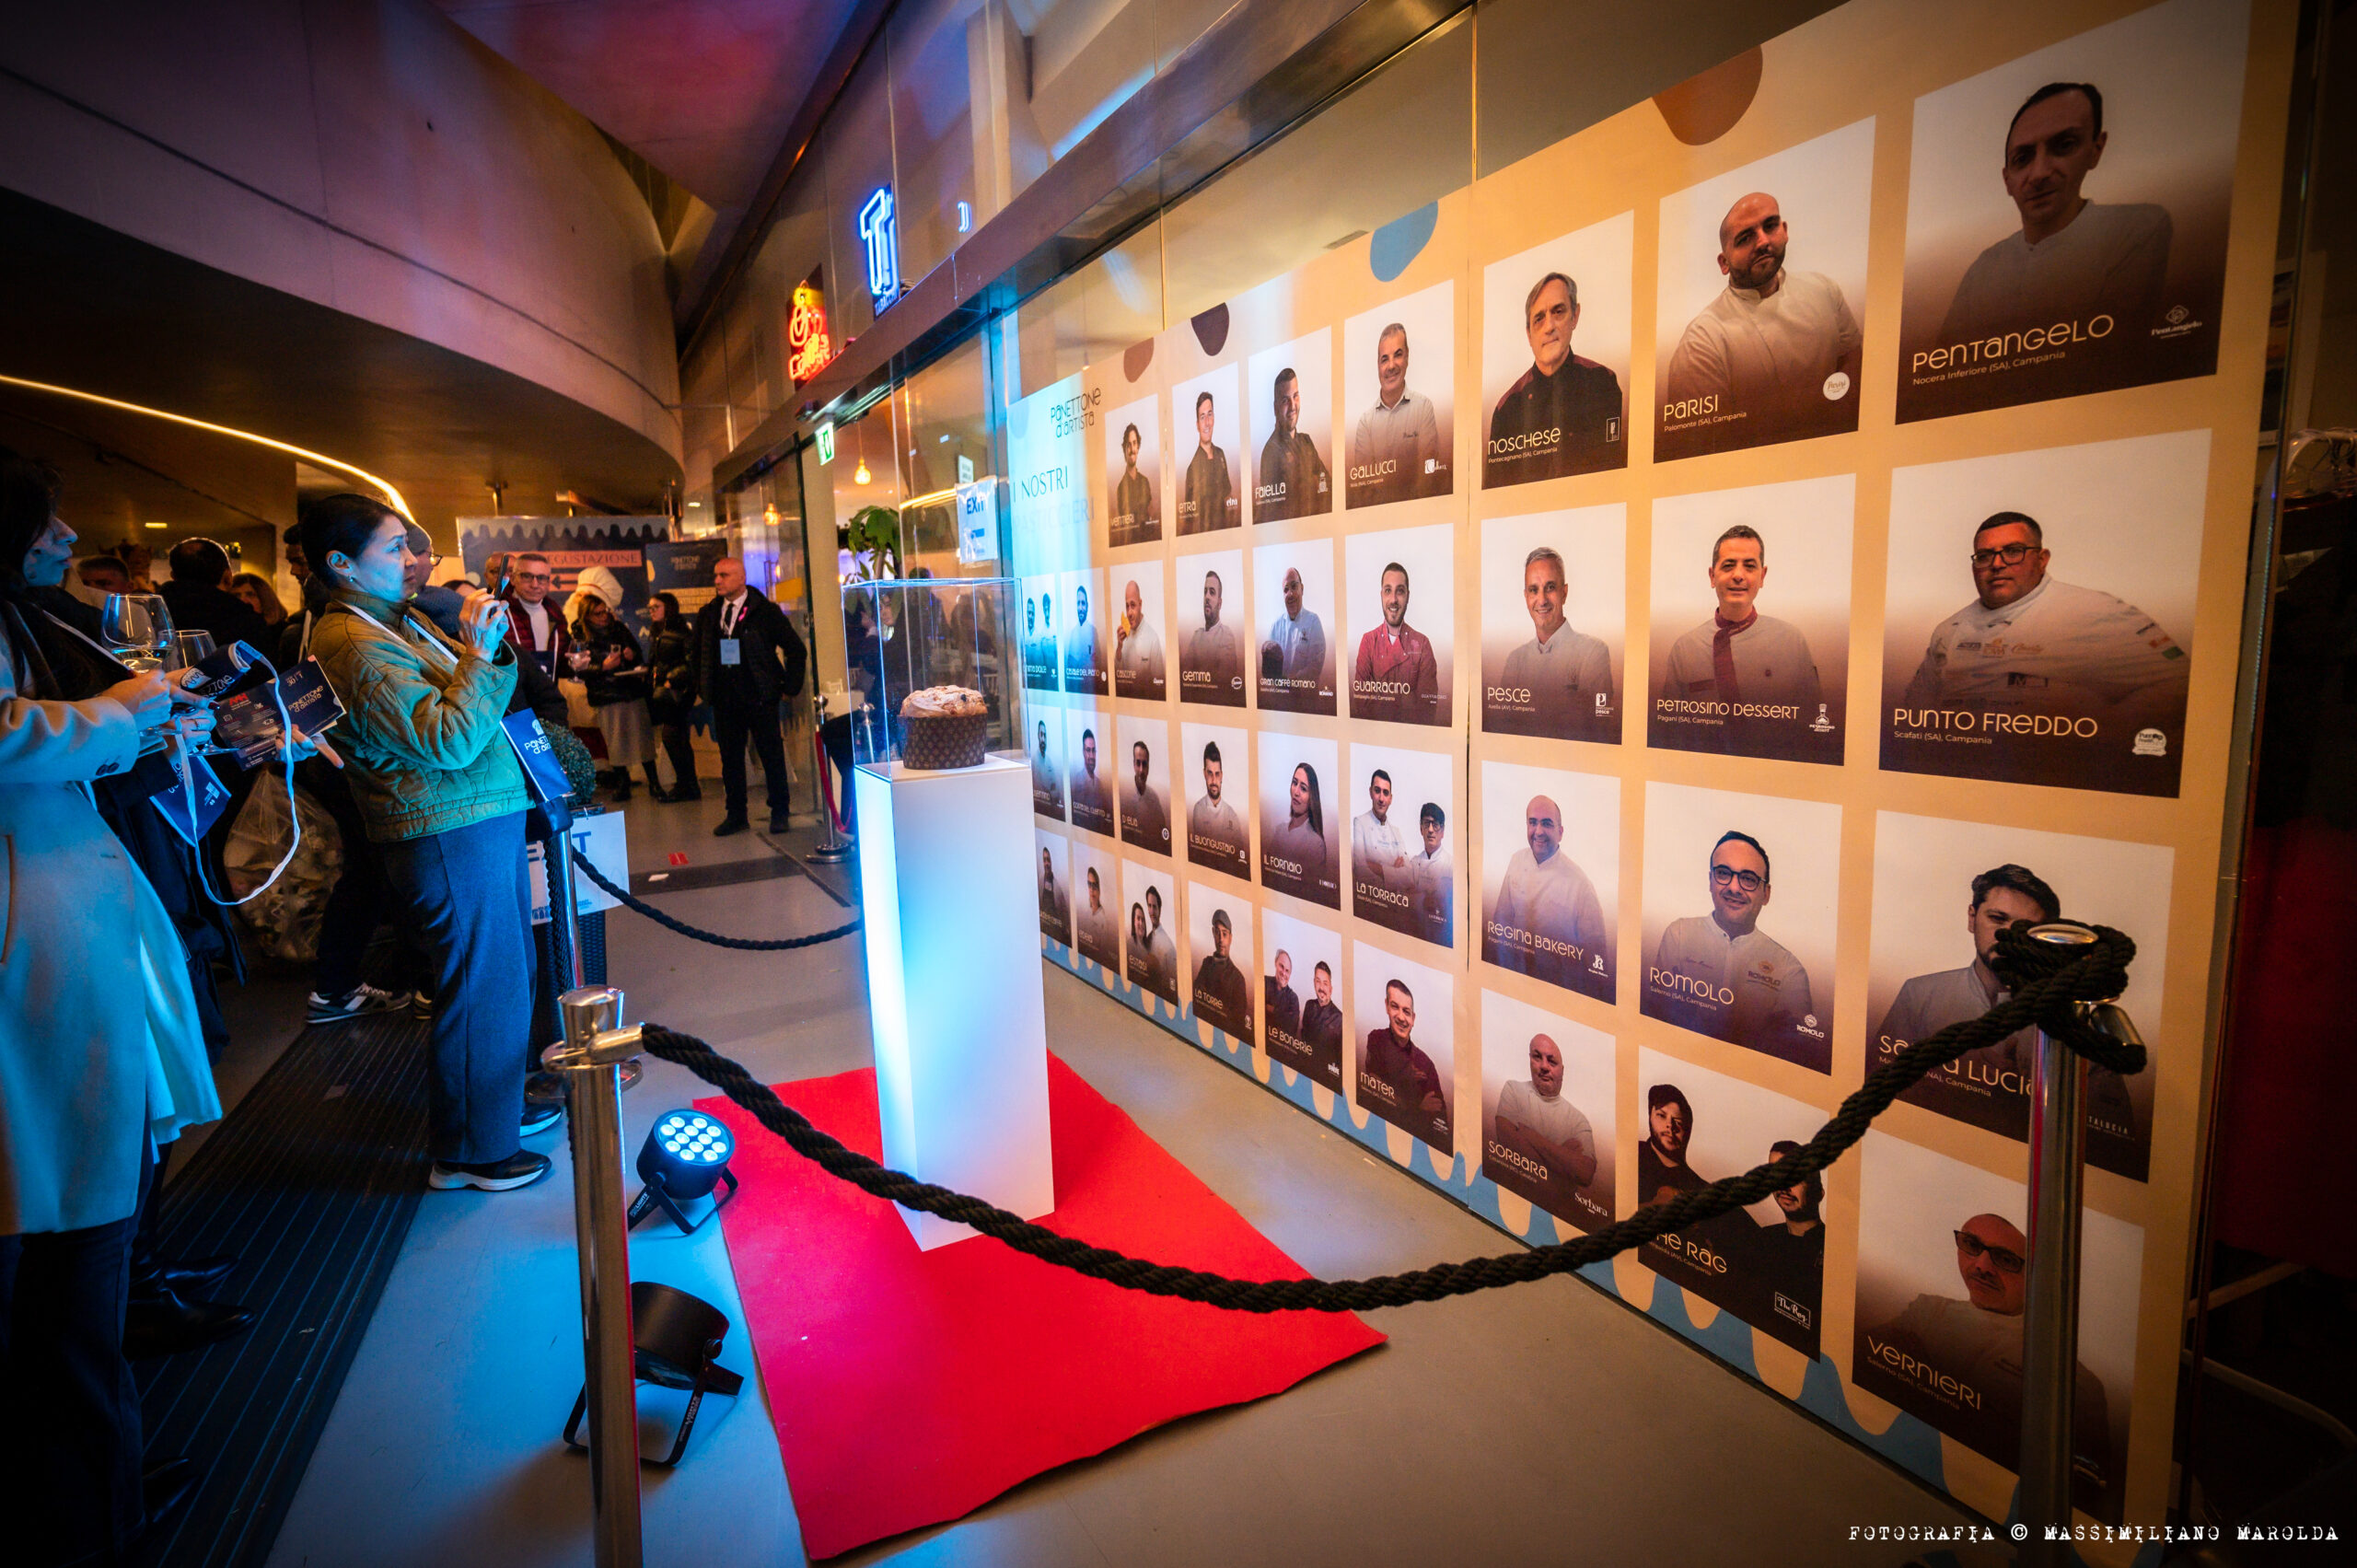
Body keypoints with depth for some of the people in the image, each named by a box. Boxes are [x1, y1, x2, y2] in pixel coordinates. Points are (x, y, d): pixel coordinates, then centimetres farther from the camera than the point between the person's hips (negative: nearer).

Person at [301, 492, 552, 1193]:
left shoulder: (398, 620, 15)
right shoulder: (355, 647, -18)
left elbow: (476, 708, 22)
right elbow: (450, 741, -25)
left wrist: (489, 645, 8)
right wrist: (480, 654, -20)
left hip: (484, 821, 11)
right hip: (452, 838, -11)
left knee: (506, 974, 20)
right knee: (483, 989, -2)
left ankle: (498, 1106, 37)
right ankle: (471, 1150, 14)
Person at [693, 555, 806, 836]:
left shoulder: (766, 612, -4)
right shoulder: (707, 615, 10)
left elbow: (796, 649, -1)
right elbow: (699, 654, 21)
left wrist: (790, 687, -3)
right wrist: (703, 688, 13)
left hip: (759, 697, -4)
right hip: (724, 699, 4)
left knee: (771, 755, 1)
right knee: (730, 758, 8)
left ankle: (780, 813, 12)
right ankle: (735, 815, 17)